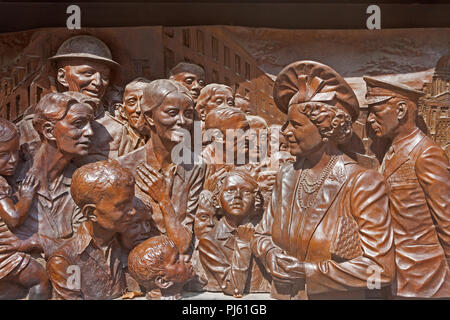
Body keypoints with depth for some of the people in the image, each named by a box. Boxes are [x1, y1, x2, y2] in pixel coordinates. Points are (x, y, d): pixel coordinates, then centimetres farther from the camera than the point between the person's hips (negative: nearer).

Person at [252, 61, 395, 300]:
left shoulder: (362, 184, -18)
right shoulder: (286, 176, -3)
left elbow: (380, 269, -18)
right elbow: (261, 234, 5)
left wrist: (306, 271, -19)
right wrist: (272, 257, -16)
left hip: (338, 295, -4)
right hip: (282, 294, 4)